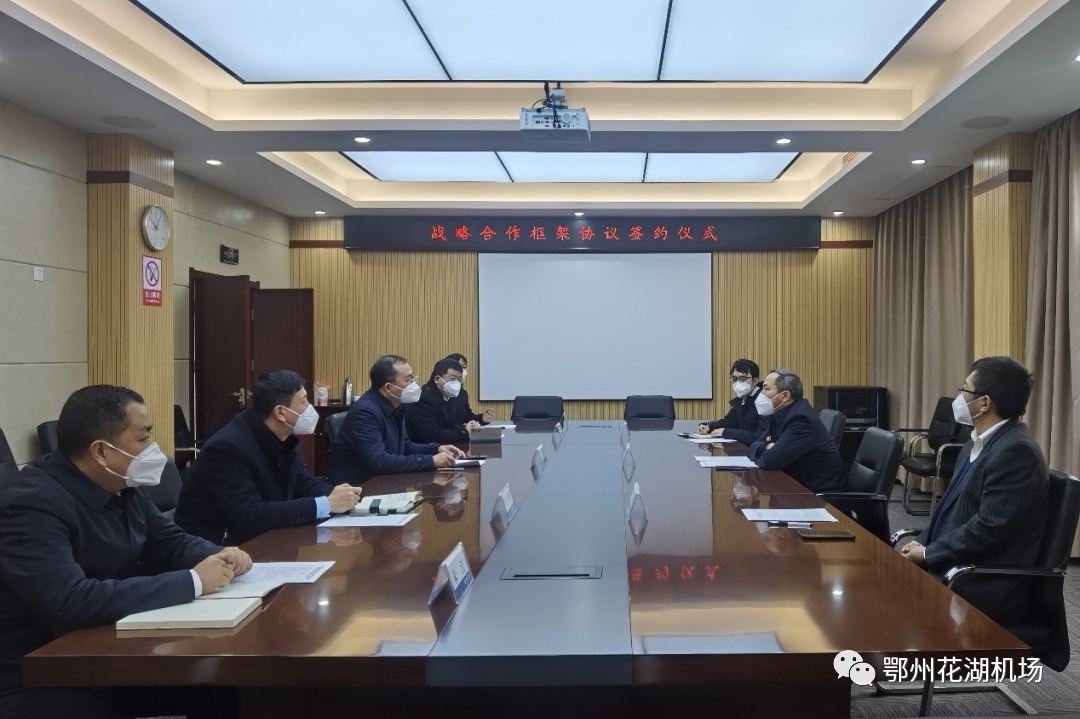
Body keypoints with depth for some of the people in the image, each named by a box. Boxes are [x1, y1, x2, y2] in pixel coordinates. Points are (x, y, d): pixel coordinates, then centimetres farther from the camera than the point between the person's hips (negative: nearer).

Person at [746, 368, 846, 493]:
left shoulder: (800, 418, -23)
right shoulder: (781, 413, 4)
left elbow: (770, 460, -29)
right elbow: (755, 444, 6)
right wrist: (766, 448, -15)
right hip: (802, 485, 7)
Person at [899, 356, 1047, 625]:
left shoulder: (1016, 451, -19)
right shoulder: (979, 442, 12)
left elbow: (989, 528, -23)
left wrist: (929, 554, -15)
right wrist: (921, 543, -1)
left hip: (989, 584, -8)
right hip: (958, 564, 8)